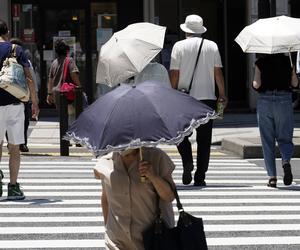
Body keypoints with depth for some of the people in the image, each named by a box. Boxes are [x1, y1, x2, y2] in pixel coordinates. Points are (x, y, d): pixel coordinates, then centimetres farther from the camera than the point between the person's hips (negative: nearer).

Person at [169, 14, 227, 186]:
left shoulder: (179, 46, 0)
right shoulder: (212, 46, 5)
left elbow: (174, 73, -4)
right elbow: (218, 72, 3)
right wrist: (222, 95, 8)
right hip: (207, 97, 1)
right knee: (204, 139, 5)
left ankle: (187, 161, -14)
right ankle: (200, 177, 3)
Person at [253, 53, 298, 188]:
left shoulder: (261, 62, -2)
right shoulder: (288, 61, 3)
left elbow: (256, 84, -8)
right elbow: (295, 83, 7)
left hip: (265, 100, -1)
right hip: (284, 101, 1)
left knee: (268, 141, 6)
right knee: (284, 138, 10)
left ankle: (272, 177, 1)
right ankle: (286, 161, -22)